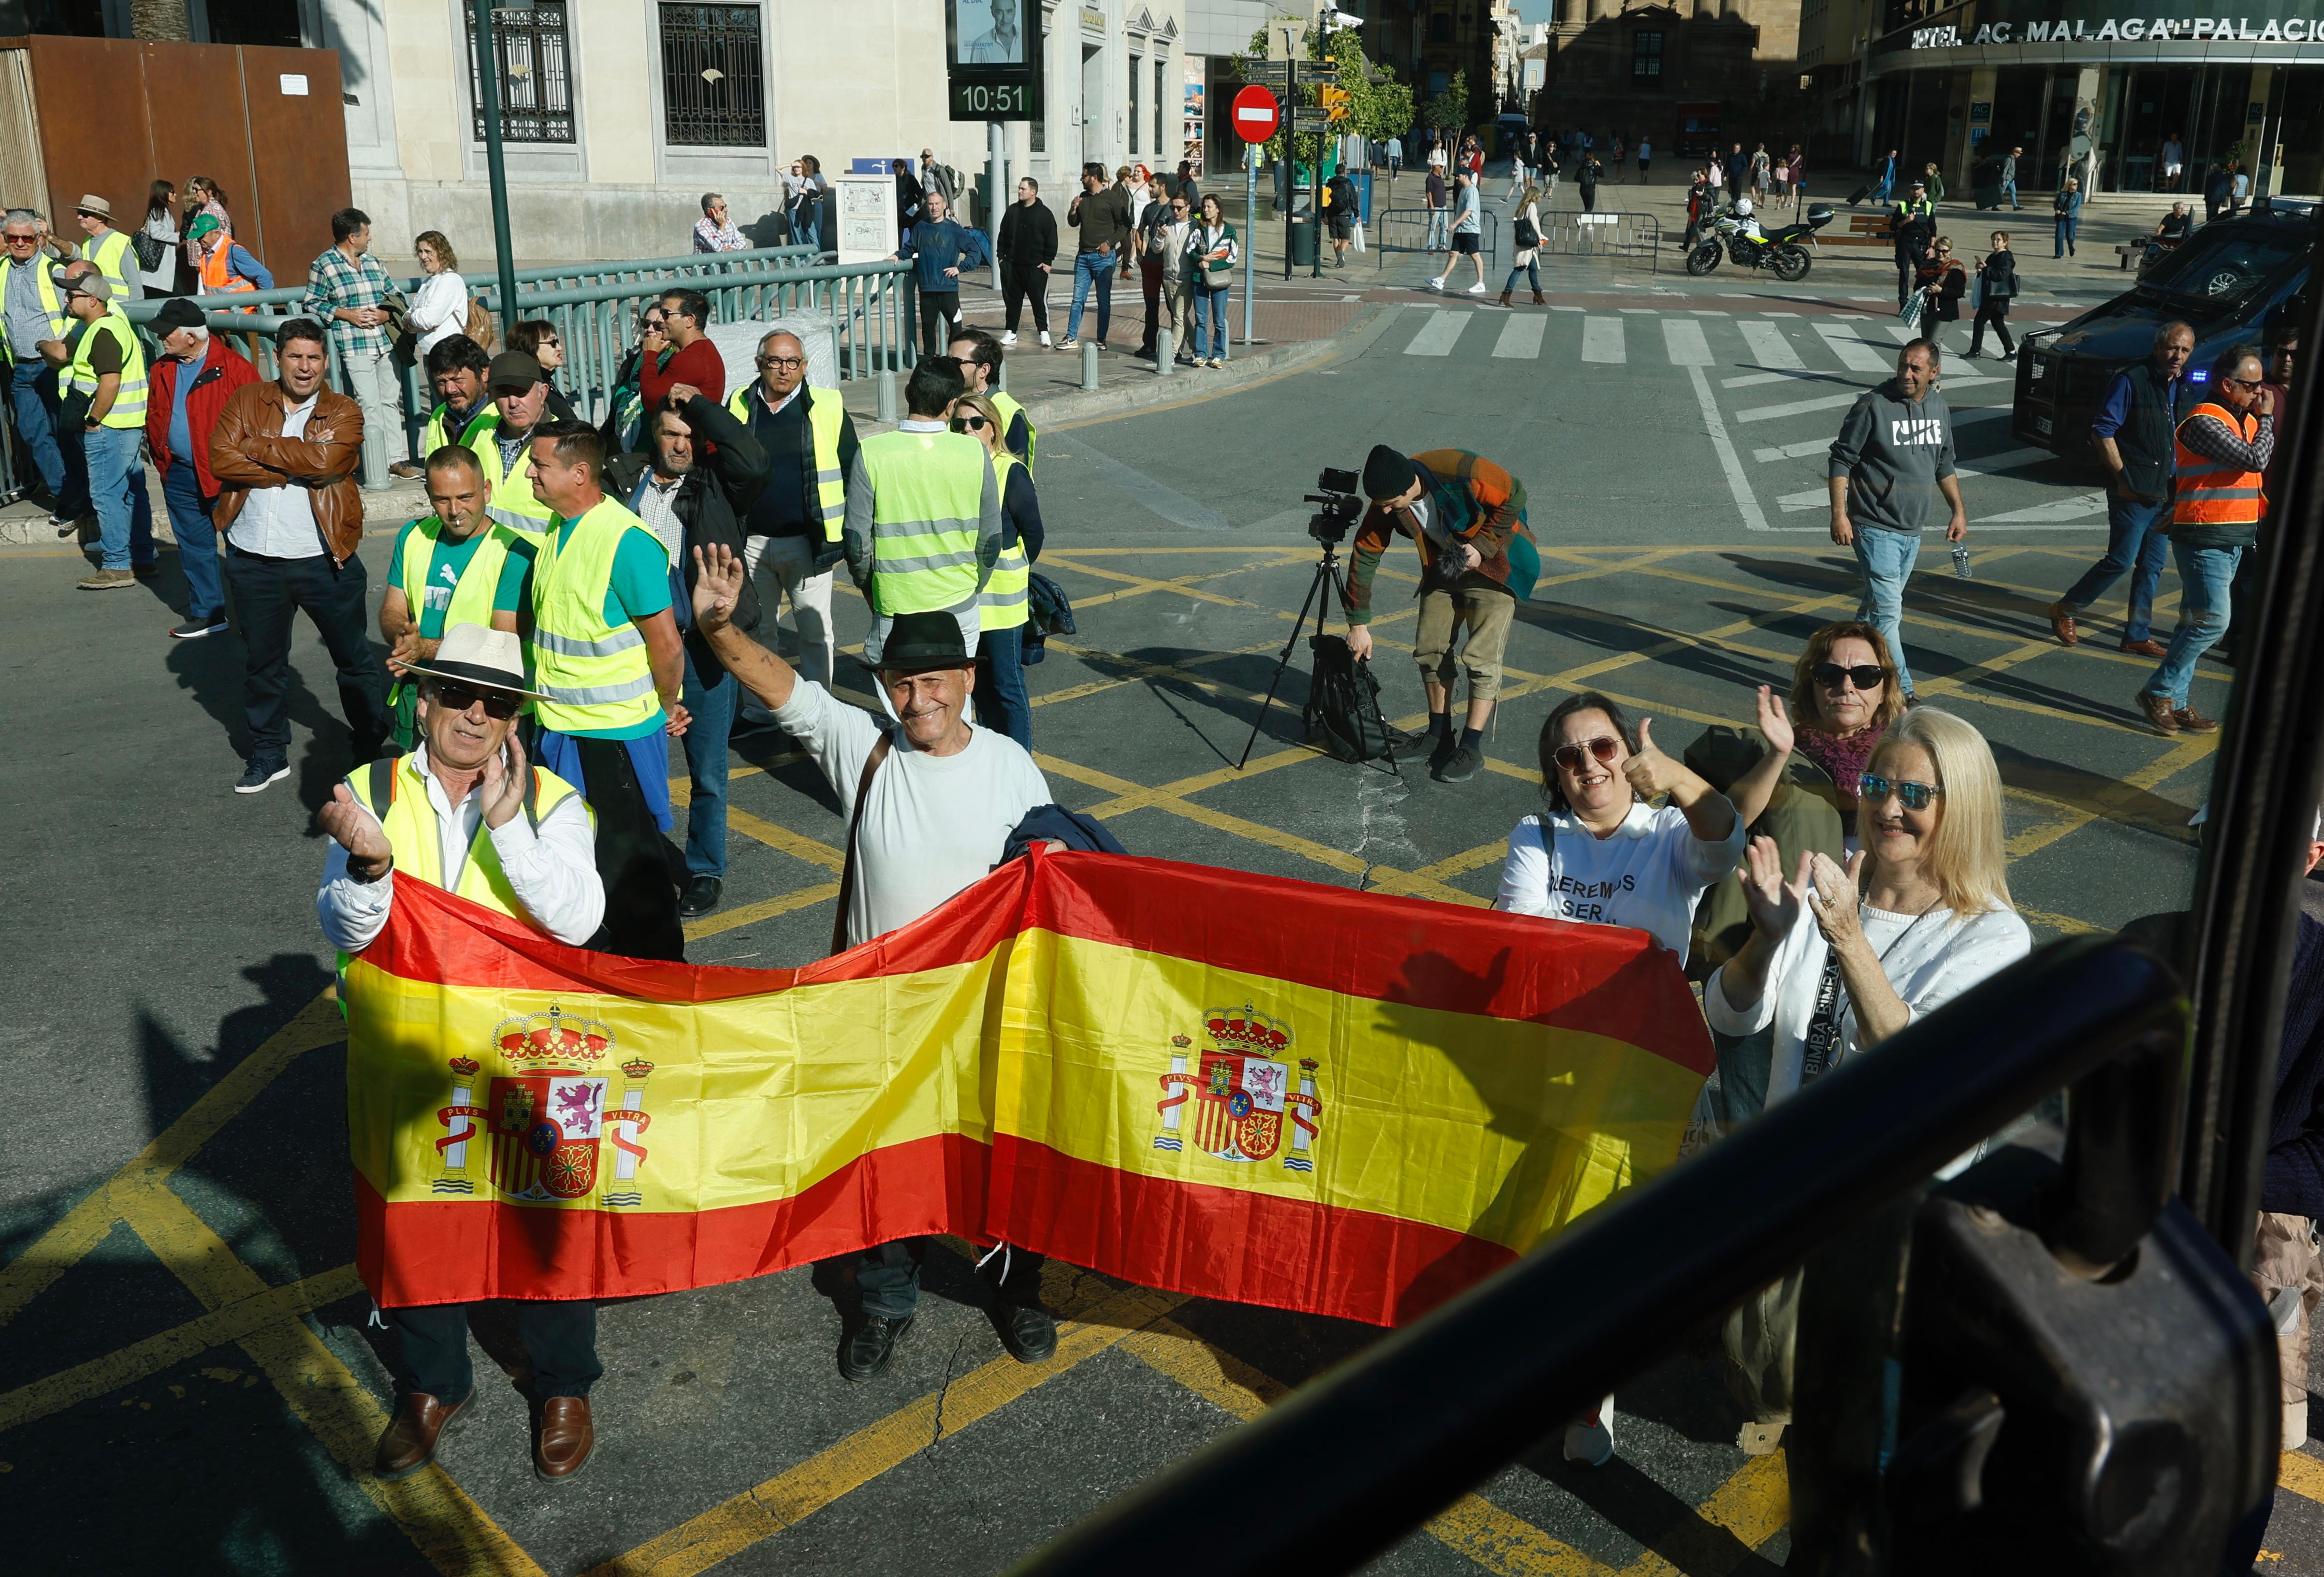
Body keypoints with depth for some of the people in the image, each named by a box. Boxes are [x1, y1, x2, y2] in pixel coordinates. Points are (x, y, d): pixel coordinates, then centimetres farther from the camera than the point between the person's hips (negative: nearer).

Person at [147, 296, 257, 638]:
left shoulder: (233, 367, -12)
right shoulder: (163, 371, 9)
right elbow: (154, 418, 20)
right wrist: (162, 461, 13)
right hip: (180, 475, 7)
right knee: (194, 546, 13)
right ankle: (206, 613, 23)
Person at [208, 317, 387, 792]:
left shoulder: (343, 412, -1)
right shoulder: (247, 400, 6)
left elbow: (325, 460, -20)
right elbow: (221, 459, -8)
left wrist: (258, 447, -11)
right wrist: (292, 469, -15)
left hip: (324, 558, -3)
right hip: (252, 558, 3)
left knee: (353, 656, 8)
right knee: (261, 662, 14)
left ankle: (374, 748, 24)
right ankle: (269, 754, 29)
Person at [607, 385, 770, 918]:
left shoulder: (717, 484, 0)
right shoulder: (623, 479, 7)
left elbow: (753, 460, -20)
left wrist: (700, 404, -11)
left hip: (704, 646, -2)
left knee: (707, 770, 6)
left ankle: (706, 871, 22)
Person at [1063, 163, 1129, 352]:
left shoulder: (1113, 198, -5)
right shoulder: (1083, 198, 13)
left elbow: (1125, 225, -6)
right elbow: (1073, 223, 19)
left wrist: (1110, 242, -13)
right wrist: (1073, 210, -1)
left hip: (1103, 256, -5)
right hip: (1083, 255, 5)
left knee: (1104, 300, 2)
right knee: (1078, 299, 4)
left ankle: (1101, 340, 8)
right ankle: (1071, 338, 6)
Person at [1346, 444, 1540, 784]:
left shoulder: (1463, 472, -34)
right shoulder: (1385, 503, -17)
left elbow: (1514, 497, -19)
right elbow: (1365, 555, -8)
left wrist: (1482, 546, -24)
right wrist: (1358, 624, -8)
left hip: (1494, 563, -6)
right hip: (1444, 565, 6)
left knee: (1481, 656, -10)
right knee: (1429, 648, 6)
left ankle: (1471, 749, -3)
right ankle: (1439, 736, 21)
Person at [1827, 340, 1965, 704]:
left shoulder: (1938, 407, 9)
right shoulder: (1873, 405, -12)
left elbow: (1944, 465, 21)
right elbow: (1841, 460, -9)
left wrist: (1959, 511, 18)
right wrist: (1839, 513, -16)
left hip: (1913, 529, 7)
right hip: (1876, 527, -7)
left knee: (1878, 603, 16)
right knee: (1888, 609, -11)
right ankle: (1899, 689, -9)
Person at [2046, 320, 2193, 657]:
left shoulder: (2182, 386, 12)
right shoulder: (2132, 381, -9)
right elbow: (2102, 432, -12)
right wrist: (2122, 478, -13)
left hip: (2166, 493, 7)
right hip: (2133, 492, -7)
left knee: (2153, 567, 8)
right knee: (2122, 561, -6)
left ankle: (2138, 635, 15)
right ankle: (2065, 611, 10)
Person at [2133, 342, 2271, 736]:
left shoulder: (2246, 420, 15)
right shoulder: (2205, 422, -14)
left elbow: (2267, 467, 18)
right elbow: (2255, 460, -19)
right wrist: (2266, 419, -7)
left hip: (2233, 539, 9)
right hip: (2204, 538, -9)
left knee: (2196, 622, 9)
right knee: (2213, 621, -14)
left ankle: (2174, 703, 13)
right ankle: (2159, 693, -5)